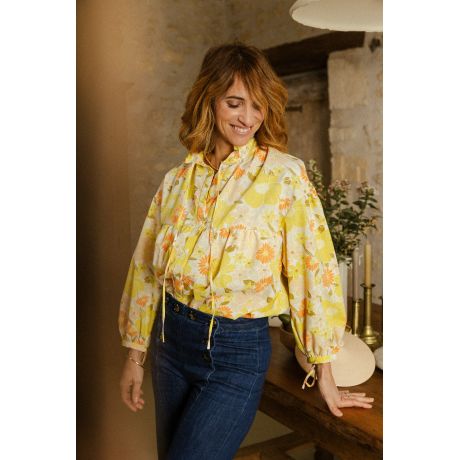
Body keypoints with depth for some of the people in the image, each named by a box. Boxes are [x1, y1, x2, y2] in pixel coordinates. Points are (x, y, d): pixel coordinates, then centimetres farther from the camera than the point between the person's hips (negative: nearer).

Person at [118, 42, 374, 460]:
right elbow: (147, 268, 7)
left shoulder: (286, 175, -12)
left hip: (239, 351, -4)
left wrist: (325, 376, -7)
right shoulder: (178, 180, 1)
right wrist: (135, 355, 10)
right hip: (172, 339, 5)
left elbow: (314, 267, -10)